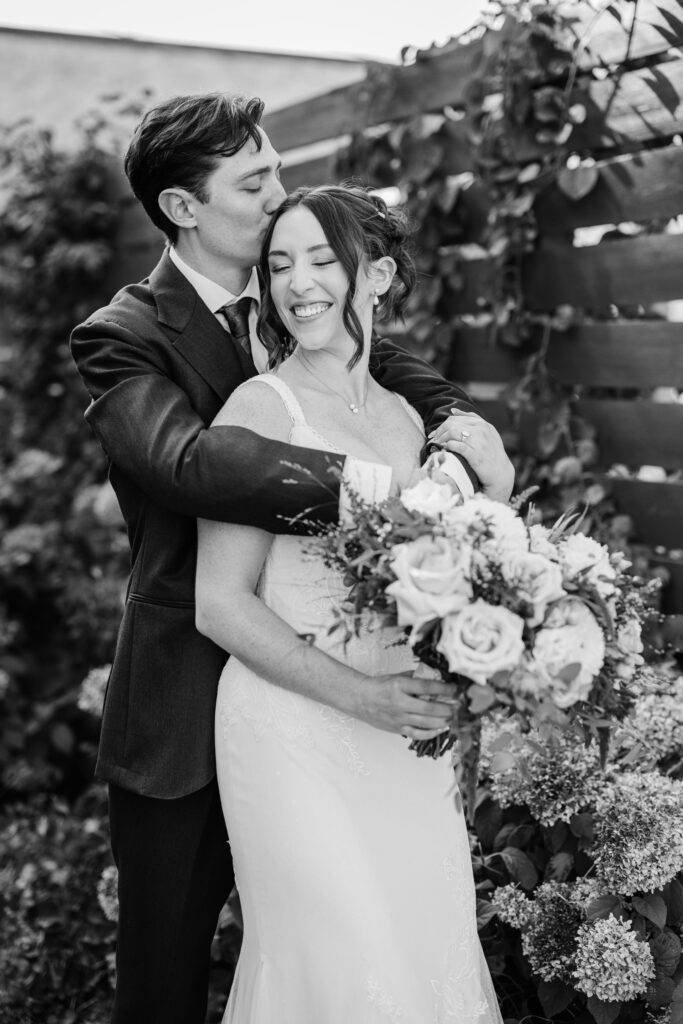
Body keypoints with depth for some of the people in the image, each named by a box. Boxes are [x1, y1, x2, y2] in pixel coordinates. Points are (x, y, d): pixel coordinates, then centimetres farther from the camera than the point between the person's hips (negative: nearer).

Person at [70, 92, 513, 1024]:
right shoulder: (122, 338, -14)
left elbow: (390, 368, 4)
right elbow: (189, 459, -31)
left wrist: (460, 420, -19)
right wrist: (363, 480, -38)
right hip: (190, 710, -5)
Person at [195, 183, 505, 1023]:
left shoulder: (406, 418, 10)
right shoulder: (260, 408, -9)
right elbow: (220, 603, -13)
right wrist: (363, 694, -18)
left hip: (403, 737, 6)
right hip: (295, 728, -6)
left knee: (429, 947, 12)